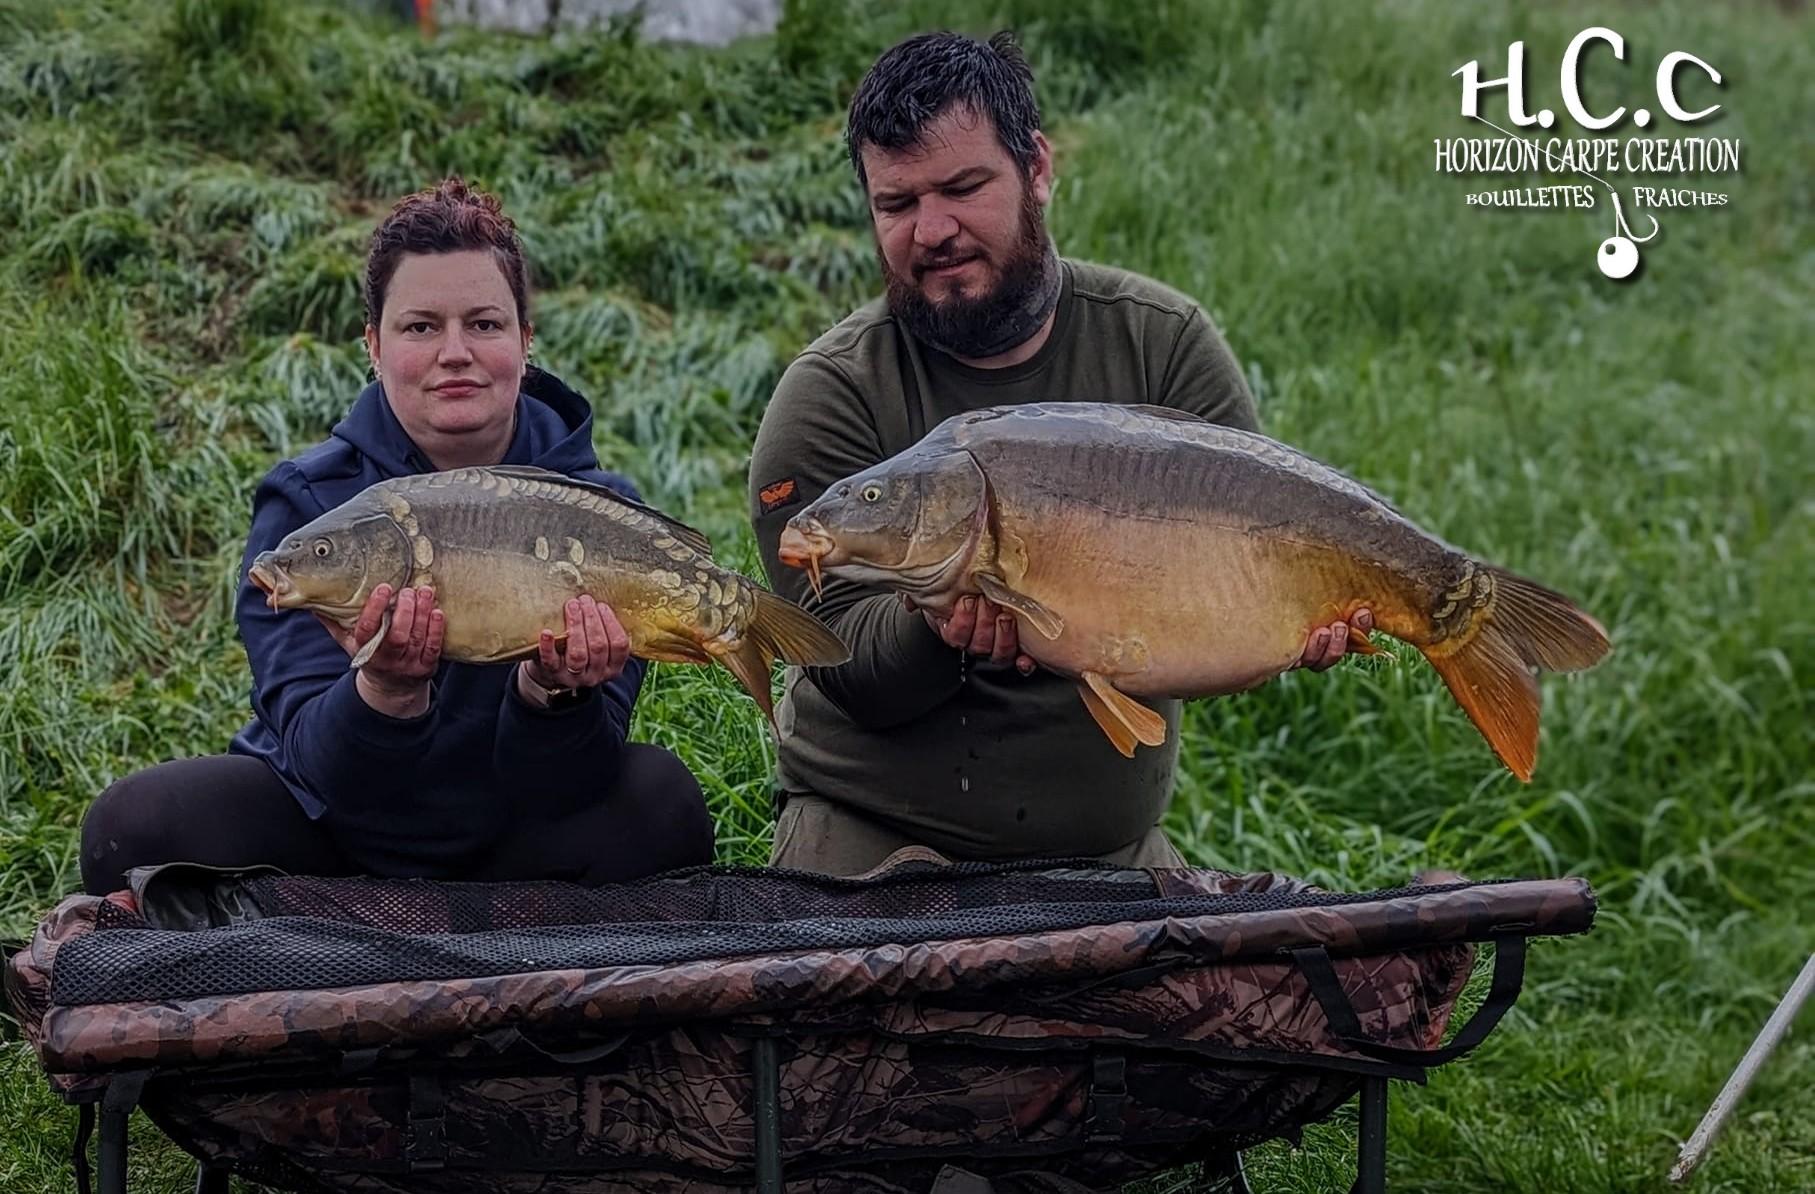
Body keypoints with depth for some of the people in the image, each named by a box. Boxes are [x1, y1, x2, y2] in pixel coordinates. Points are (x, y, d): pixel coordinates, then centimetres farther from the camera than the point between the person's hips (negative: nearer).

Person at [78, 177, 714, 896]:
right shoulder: (305, 503, -12)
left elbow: (563, 787, -16)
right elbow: (320, 767, -22)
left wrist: (554, 693, -37)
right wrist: (387, 689, -43)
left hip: (507, 850, 1)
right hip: (332, 833, 0)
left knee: (660, 800, -26)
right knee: (137, 824, -25)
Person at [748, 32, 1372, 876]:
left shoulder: (1165, 342, -2)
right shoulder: (830, 395, -9)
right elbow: (849, 670, -14)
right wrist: (938, 628, -36)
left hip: (1115, 838, 3)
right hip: (875, 835, -2)